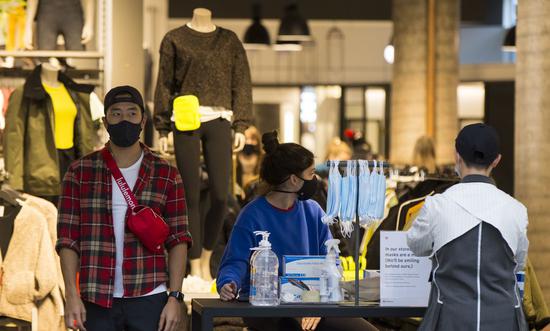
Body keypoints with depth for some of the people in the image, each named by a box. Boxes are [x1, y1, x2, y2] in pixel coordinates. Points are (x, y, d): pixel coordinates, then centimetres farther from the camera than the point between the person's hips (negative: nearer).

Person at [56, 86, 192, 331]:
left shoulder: (166, 175, 7)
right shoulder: (80, 173, 6)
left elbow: (178, 240, 5)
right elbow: (67, 239, 4)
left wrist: (175, 297, -4)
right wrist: (72, 296, -5)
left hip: (149, 301, 0)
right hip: (97, 301, 1)